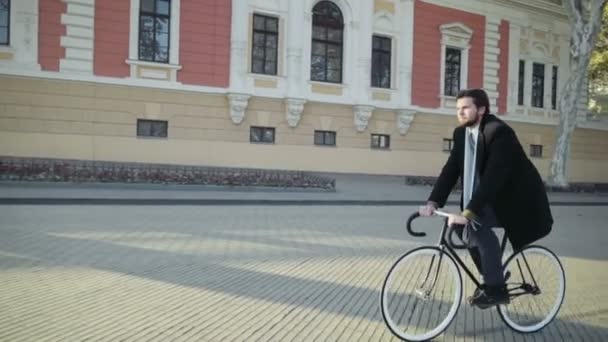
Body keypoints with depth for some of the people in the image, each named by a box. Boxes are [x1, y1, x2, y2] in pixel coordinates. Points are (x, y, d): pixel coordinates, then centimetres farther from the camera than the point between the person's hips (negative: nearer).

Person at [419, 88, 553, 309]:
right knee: (461, 225, -7)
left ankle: (496, 288, -11)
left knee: (476, 224, -26)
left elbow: (493, 176, -35)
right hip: (495, 196, 8)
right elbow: (450, 170, -5)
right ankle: (491, 278, 10)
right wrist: (433, 202, -18)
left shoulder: (498, 131, -26)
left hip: (518, 197, -8)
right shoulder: (461, 133, -1)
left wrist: (468, 212, -41)